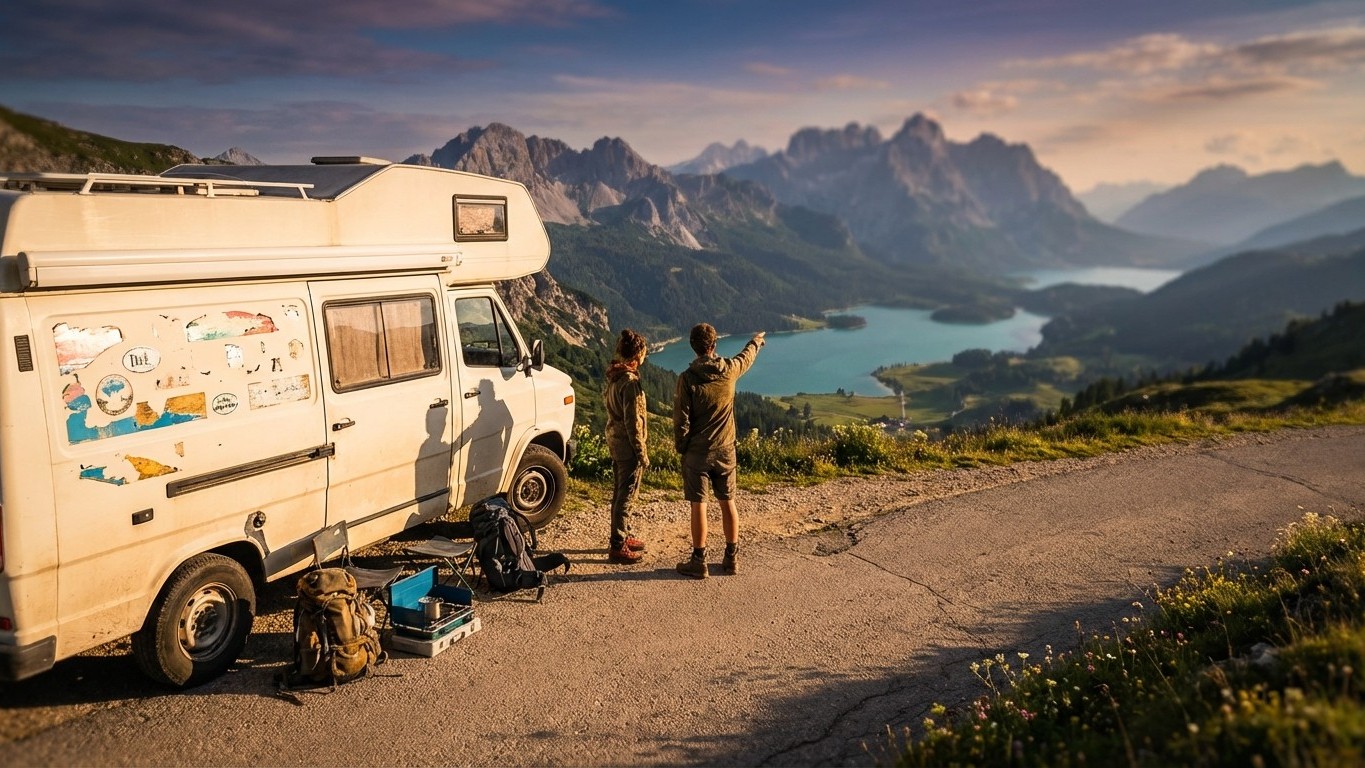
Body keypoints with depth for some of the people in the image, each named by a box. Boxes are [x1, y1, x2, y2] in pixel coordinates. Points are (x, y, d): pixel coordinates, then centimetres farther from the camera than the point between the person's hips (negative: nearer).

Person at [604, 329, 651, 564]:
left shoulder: (614, 375, 7)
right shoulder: (630, 382, -22)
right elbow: (633, 422, -21)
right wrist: (643, 453, -15)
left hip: (615, 441, 9)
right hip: (628, 446, -9)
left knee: (619, 492, 19)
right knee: (626, 496, -1)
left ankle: (622, 536, 32)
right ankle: (618, 547, 5)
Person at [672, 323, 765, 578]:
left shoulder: (687, 378, -14)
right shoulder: (729, 370, -4)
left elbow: (681, 419, -12)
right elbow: (747, 356, 20)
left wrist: (680, 447, 3)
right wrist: (757, 341, 41)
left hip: (697, 452, -3)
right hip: (725, 450, 3)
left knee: (698, 505, 2)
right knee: (727, 503, 12)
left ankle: (698, 562, 9)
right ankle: (732, 558, 21)